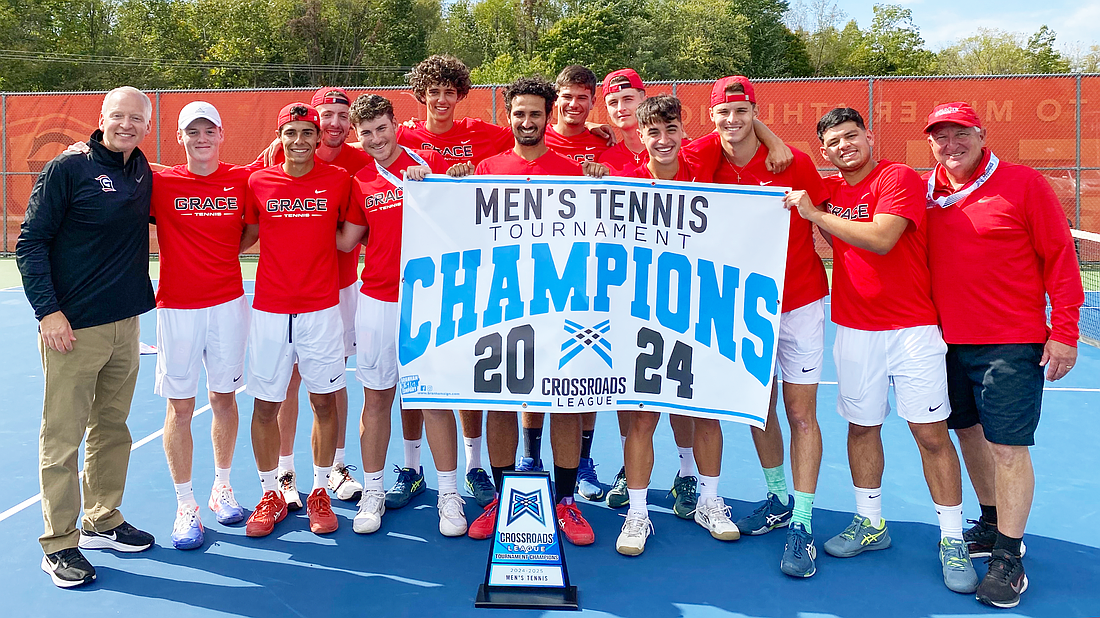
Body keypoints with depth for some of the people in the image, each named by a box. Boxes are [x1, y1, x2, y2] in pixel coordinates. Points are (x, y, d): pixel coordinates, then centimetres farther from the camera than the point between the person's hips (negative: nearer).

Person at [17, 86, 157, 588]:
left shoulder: (144, 175, 10)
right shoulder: (68, 168, -7)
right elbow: (30, 243, -7)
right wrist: (48, 310, -15)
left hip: (125, 324, 6)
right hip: (72, 327, -6)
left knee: (112, 429, 15)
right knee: (62, 437, 1)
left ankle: (103, 521, 29)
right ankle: (60, 543, 12)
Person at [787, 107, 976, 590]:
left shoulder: (900, 178, -8)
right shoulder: (826, 189, 9)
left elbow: (881, 239, -21)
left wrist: (815, 213, -18)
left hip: (912, 328, -5)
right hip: (853, 329, 5)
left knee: (931, 433, -2)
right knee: (862, 427, 11)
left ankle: (952, 539, 10)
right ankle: (869, 524, 26)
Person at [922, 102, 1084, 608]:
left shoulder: (1024, 184, -5)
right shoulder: (923, 193, 7)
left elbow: (1059, 257, -5)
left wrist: (1064, 331, -8)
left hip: (1012, 344, -5)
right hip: (949, 340, 5)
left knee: (1007, 448, -4)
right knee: (970, 434, 16)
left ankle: (1008, 559, 8)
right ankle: (992, 526, 36)